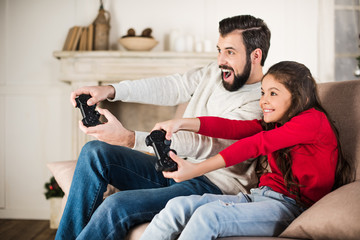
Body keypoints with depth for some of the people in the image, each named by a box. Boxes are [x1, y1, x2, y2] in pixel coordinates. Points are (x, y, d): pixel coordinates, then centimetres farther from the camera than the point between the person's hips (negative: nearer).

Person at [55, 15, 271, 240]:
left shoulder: (259, 104, -19)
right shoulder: (216, 71, 7)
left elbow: (204, 144, -29)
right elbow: (172, 86, 8)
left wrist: (129, 138, -36)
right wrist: (111, 90, -6)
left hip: (212, 186, -9)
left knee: (116, 206, -28)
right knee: (94, 152, -5)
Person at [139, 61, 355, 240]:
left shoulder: (313, 120, -8)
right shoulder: (276, 124, 19)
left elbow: (256, 144, -19)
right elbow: (233, 128, 2)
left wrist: (197, 169, -25)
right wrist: (182, 123, -13)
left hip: (290, 207, -8)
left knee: (208, 215, -29)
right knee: (179, 206, -11)